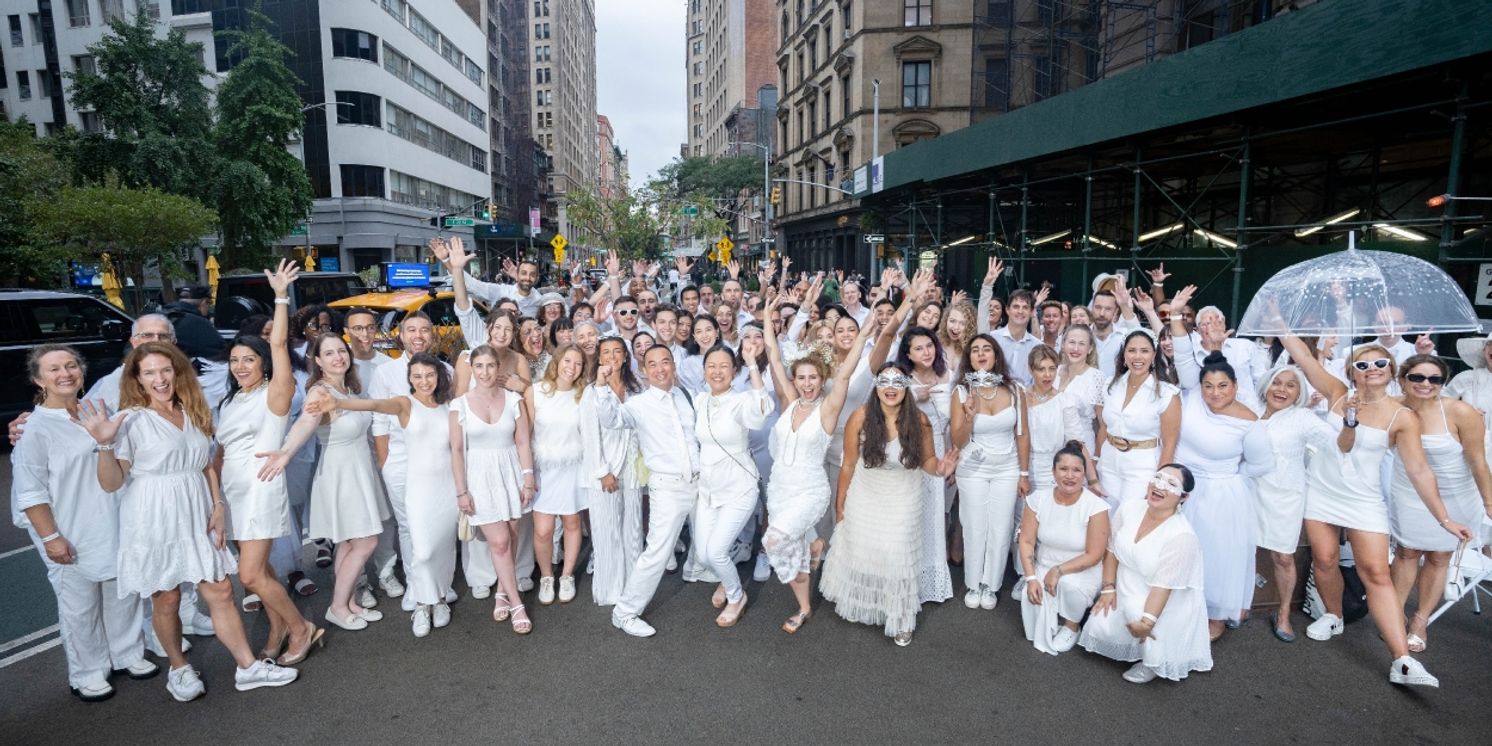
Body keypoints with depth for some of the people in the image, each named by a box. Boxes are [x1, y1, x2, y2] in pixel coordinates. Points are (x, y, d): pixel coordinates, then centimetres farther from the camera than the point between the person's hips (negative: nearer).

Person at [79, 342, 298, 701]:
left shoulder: (194, 414, 8)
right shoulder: (131, 420, -8)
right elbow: (112, 483, -12)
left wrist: (218, 507, 5)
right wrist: (105, 444, -27)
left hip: (196, 519, 4)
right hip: (153, 523, -4)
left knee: (220, 593, 5)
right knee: (166, 601, 9)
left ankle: (248, 667, 12)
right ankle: (179, 669, 30)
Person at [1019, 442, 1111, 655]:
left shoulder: (1096, 506, -19)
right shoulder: (1038, 498, -10)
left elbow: (1093, 556, -17)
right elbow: (1027, 541, -7)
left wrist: (1058, 571, -22)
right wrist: (1031, 578, -18)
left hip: (1082, 571, -2)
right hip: (1043, 567, 2)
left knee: (1069, 584, -33)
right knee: (1032, 597, -27)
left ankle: (1071, 627, 0)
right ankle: (1045, 633, 8)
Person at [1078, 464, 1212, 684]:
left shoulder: (1182, 536, -25)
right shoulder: (1129, 508, -9)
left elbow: (1163, 586, -24)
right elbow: (1112, 550, 2)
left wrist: (1147, 621, -27)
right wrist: (1108, 588, -1)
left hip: (1166, 603, -5)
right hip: (1126, 593, 5)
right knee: (1100, 627, -12)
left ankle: (1152, 662, -1)